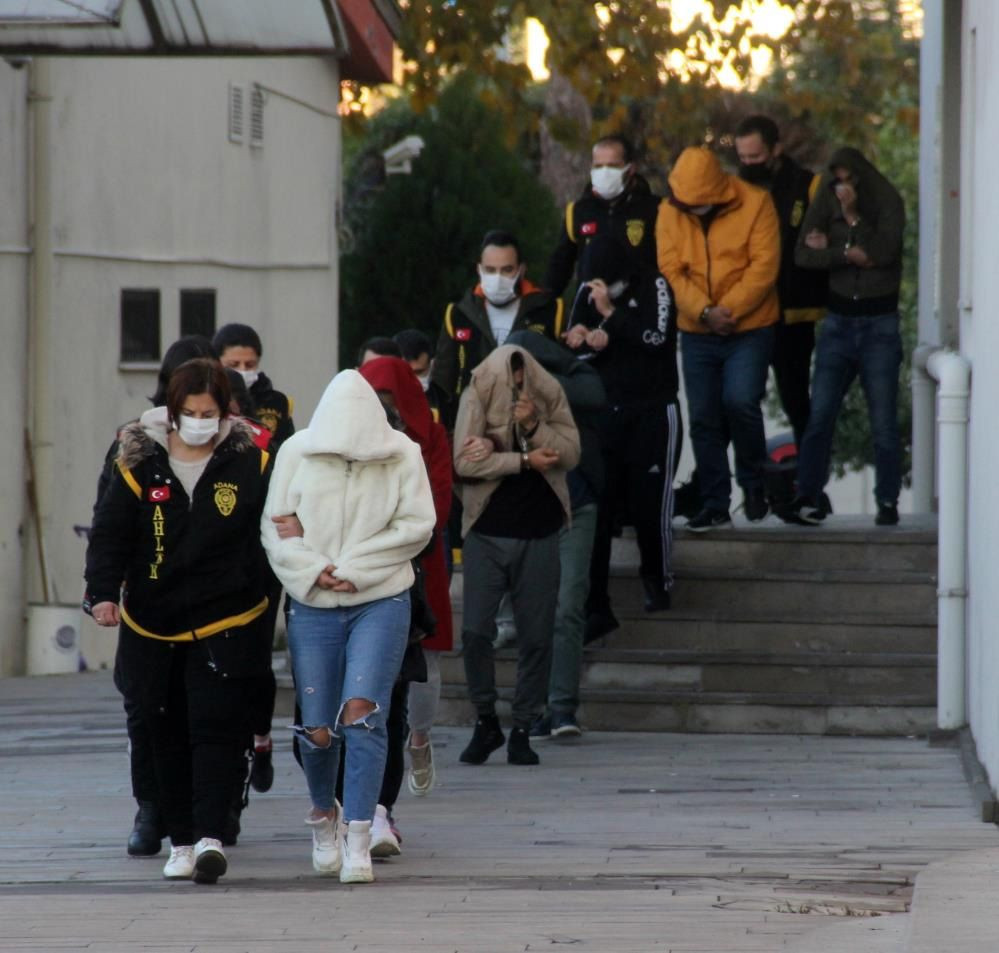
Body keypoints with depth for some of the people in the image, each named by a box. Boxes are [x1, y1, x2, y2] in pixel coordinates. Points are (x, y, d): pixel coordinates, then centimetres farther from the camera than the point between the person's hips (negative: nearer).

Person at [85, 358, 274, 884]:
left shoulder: (250, 463, -2)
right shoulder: (139, 464, -1)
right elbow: (109, 534, -2)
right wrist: (103, 592, -17)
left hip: (225, 627, -2)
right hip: (153, 628, 2)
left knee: (215, 729, -13)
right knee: (168, 738, 9)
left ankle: (210, 836, -18)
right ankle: (181, 840, 19)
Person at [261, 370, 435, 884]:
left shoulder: (403, 456, -2)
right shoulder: (296, 454, 0)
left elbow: (416, 525, -4)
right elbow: (275, 527, 2)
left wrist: (355, 567, -11)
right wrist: (315, 569, -14)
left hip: (381, 603, -1)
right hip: (312, 607, 1)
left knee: (361, 713, -17)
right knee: (318, 730, 1)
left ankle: (357, 841, -12)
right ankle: (324, 814, 32)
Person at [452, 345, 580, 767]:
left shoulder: (548, 395, 3)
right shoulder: (477, 397, -3)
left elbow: (570, 454, -5)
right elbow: (464, 461, -13)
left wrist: (534, 426, -19)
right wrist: (525, 460, -13)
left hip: (539, 532, 1)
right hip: (487, 531, -1)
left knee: (536, 637, 2)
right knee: (475, 631, -6)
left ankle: (522, 729, 12)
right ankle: (485, 721, 10)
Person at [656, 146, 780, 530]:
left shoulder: (755, 204, -8)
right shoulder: (670, 212, 1)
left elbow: (764, 266, -13)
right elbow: (670, 270, -5)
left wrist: (728, 310, -20)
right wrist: (704, 312, -19)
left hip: (749, 329, -4)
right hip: (696, 334, 4)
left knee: (740, 401, -19)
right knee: (703, 418, 3)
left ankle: (753, 481, 4)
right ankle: (715, 503, 12)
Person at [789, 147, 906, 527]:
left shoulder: (888, 204, -2)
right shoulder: (826, 205, 6)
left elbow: (884, 250, -17)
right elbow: (803, 254, -7)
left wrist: (832, 247, -12)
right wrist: (851, 254, -15)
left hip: (879, 323, -2)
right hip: (838, 321, 2)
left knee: (883, 421, -2)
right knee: (820, 414, -6)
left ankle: (888, 502, 6)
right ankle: (808, 496, -5)